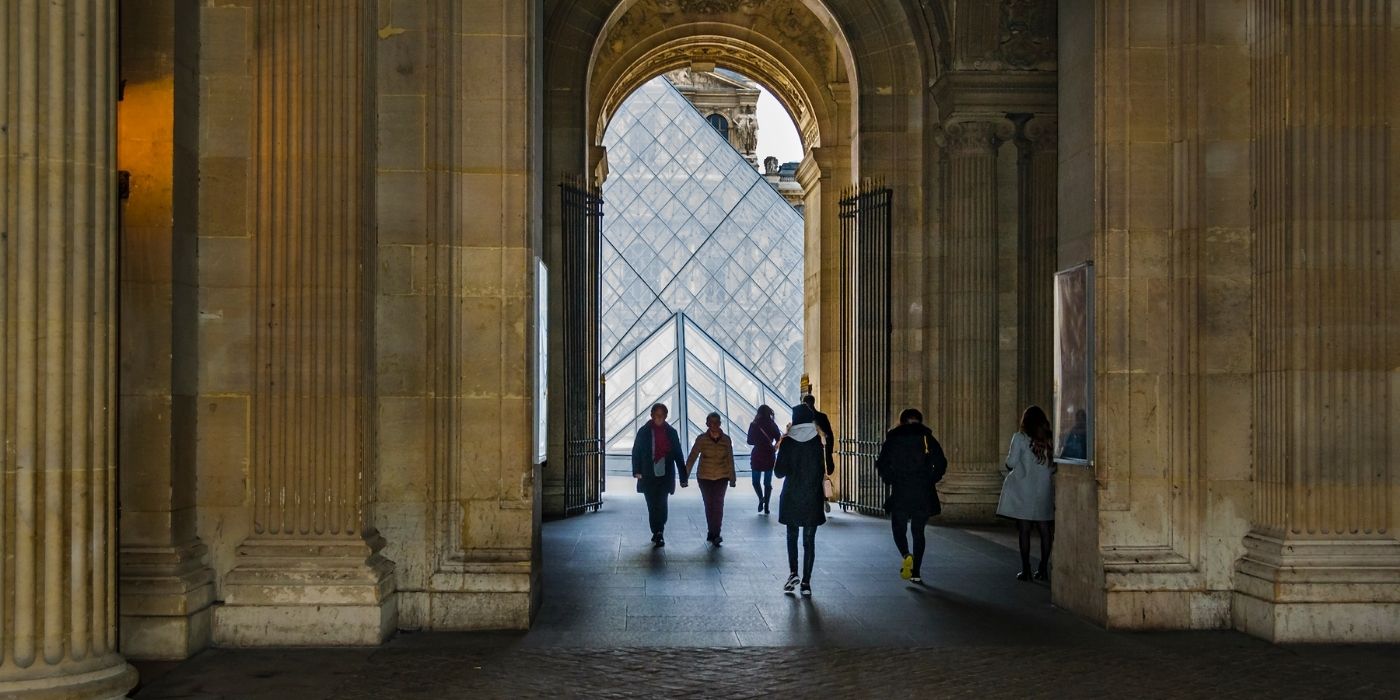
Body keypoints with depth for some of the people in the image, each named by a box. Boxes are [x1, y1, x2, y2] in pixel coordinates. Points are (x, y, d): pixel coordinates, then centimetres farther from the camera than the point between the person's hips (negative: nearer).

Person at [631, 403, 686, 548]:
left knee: (661, 504, -12)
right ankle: (658, 534, 14)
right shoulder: (644, 432, 3)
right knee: (652, 506, 4)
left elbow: (678, 455, 8)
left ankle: (658, 533, -11)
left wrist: (683, 477, 6)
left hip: (665, 475, -1)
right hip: (648, 476, 1)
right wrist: (637, 471, -8)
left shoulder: (671, 432, 6)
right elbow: (636, 452, 4)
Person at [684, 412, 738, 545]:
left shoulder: (726, 440, -2)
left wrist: (732, 478, 7)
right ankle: (713, 533, 20)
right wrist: (685, 474, -11)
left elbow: (730, 460, 4)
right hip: (704, 478, 0)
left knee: (718, 504, -11)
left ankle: (714, 534, -11)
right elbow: (692, 457, -6)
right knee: (709, 505, 8)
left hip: (721, 478, 0)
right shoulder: (701, 439, -6)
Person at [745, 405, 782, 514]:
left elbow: (750, 441, 0)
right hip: (769, 456, 1)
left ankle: (761, 498, -12)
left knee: (756, 481, 12)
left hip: (757, 456, -1)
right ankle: (766, 506, 7)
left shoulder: (754, 425, -7)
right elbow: (779, 440, -5)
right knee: (768, 482, 11)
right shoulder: (772, 425, -5)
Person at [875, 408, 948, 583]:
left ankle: (907, 555, -18)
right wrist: (931, 480, 9)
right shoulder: (927, 438, 4)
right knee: (918, 531, 11)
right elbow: (941, 463, -3)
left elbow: (881, 465, -1)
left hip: (899, 492, -1)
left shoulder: (893, 439, 3)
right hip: (924, 493, 1)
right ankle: (916, 573, 7)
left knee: (899, 527, 12)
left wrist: (890, 480, 11)